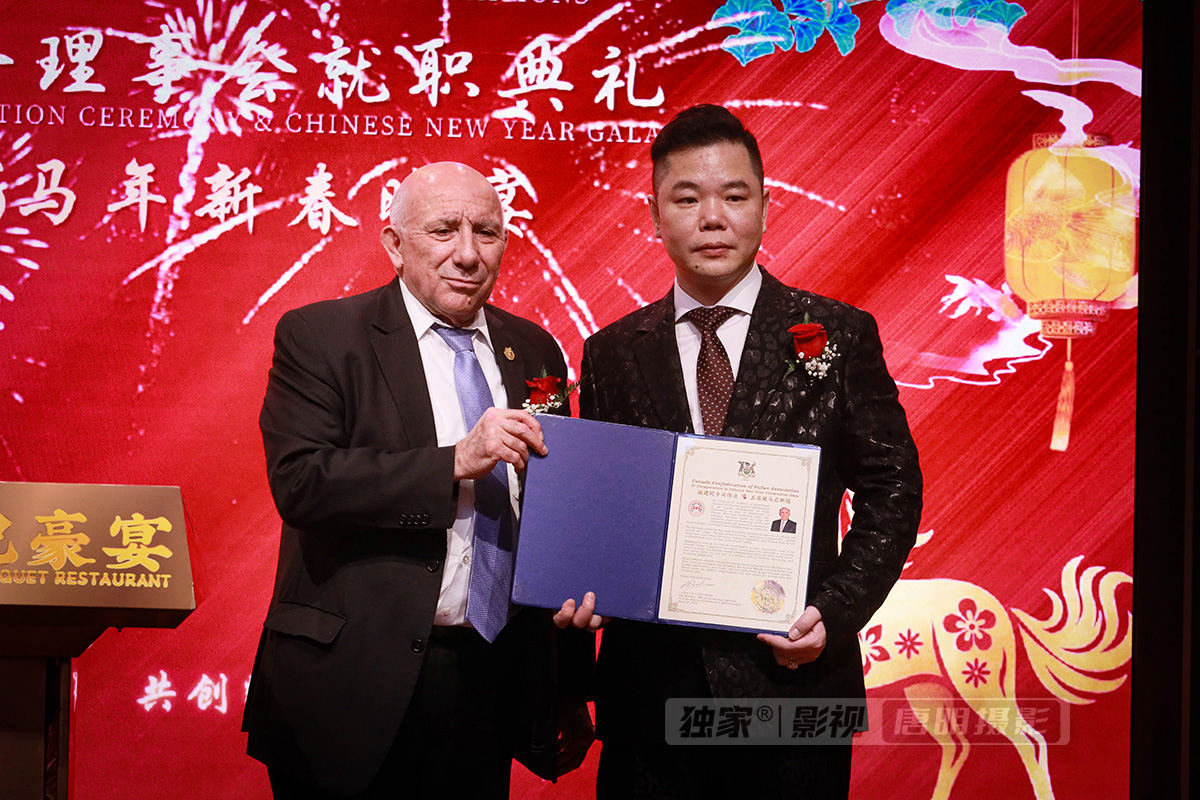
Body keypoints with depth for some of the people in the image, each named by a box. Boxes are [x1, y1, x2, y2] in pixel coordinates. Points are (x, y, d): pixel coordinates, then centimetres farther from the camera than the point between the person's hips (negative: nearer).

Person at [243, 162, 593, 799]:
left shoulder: (534, 352, 9)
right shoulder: (319, 336, -4)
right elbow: (298, 481, -17)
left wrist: (572, 691, 12)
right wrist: (454, 463, -23)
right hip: (355, 686, -3)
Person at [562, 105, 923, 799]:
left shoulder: (839, 335, -1)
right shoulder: (612, 354, 5)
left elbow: (893, 491, 1)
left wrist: (835, 614, -11)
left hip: (792, 674, -1)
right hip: (649, 685, 2)